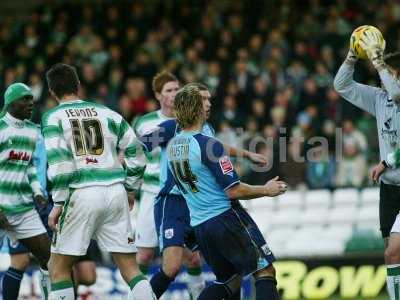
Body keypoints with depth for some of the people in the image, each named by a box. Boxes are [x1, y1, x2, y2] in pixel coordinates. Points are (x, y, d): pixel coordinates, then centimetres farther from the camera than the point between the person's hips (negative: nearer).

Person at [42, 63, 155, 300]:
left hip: (82, 193, -4)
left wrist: (58, 204, -6)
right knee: (130, 267, 7)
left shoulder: (53, 118, 3)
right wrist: (129, 188, 22)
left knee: (59, 266, 7)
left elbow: (58, 162, -9)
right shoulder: (106, 113, 15)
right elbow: (135, 152, 13)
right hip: (115, 191, 4)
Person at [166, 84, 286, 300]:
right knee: (265, 271, -2)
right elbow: (233, 191, -16)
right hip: (225, 216, -8)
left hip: (198, 224, 8)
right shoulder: (208, 145, -16)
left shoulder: (172, 146, 7)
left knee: (229, 280, 18)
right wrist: (266, 190, -1)